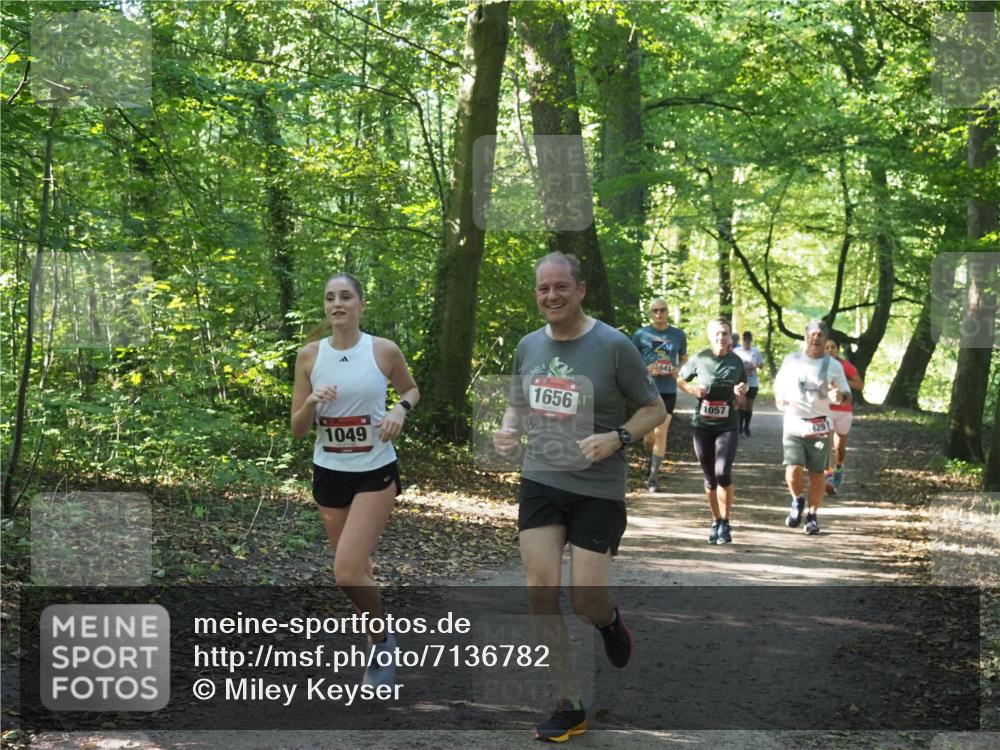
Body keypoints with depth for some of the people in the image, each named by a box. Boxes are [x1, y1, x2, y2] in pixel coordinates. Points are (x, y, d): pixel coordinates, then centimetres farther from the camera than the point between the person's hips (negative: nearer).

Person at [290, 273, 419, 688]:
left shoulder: (384, 351, -7)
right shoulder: (309, 355, -2)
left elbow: (412, 390, 13)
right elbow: (297, 429, 0)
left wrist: (400, 409, -9)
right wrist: (312, 402, -20)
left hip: (375, 471, -3)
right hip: (328, 472, 3)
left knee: (347, 571, -16)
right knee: (355, 570, 14)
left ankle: (382, 641, 8)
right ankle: (380, 643, 35)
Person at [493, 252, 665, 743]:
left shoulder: (613, 346, -11)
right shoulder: (528, 346, 5)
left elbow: (654, 409, -3)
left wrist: (617, 438, -20)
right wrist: (508, 431, -2)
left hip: (597, 489, -4)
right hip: (540, 482, 4)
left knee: (585, 601, -4)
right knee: (540, 591, -5)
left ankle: (610, 620, 36)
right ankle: (568, 707, 8)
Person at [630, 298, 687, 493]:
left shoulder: (678, 335, 7)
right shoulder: (641, 334, 1)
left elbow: (684, 358, 19)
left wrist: (679, 371, -3)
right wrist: (646, 369, -12)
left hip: (668, 390, 0)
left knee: (661, 432, -7)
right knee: (649, 432, 8)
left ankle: (654, 476, -4)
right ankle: (652, 465, 34)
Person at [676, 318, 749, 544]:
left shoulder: (736, 361, 2)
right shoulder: (699, 359, -2)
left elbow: (744, 384, 17)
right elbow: (680, 380, 10)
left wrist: (742, 390, -5)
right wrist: (693, 390, -9)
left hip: (727, 426, -1)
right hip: (702, 425, 1)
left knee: (723, 473, -16)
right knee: (710, 479, 9)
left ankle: (725, 523, -3)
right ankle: (716, 522, 25)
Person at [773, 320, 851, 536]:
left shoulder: (833, 366, 2)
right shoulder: (792, 360, 5)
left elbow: (847, 393, 6)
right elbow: (779, 383, 19)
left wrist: (840, 396, -18)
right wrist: (779, 398, -1)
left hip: (819, 426, 0)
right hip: (793, 423, 0)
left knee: (817, 474, 4)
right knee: (793, 471, -13)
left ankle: (813, 515, 20)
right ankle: (797, 501, 17)